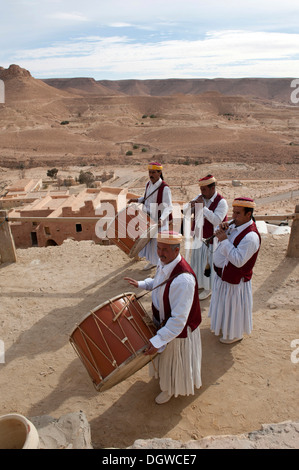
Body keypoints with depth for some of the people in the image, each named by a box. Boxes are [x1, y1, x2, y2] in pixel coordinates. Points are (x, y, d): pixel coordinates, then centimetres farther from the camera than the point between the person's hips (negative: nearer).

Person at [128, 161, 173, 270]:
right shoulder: (148, 184, 3)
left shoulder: (165, 188, -20)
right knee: (148, 239, 17)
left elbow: (168, 207, -23)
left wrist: (161, 219, -38)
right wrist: (137, 200, 4)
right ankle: (152, 261, 37)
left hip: (159, 220, -8)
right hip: (148, 218, 8)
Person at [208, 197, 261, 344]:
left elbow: (239, 261, -33)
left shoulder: (251, 236, -29)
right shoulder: (235, 226, -2)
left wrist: (224, 240, -31)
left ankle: (235, 334, 34)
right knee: (224, 304, 27)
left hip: (235, 281, -9)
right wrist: (222, 230, -11)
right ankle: (224, 325, 51)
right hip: (223, 274, 9)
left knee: (233, 307, 11)